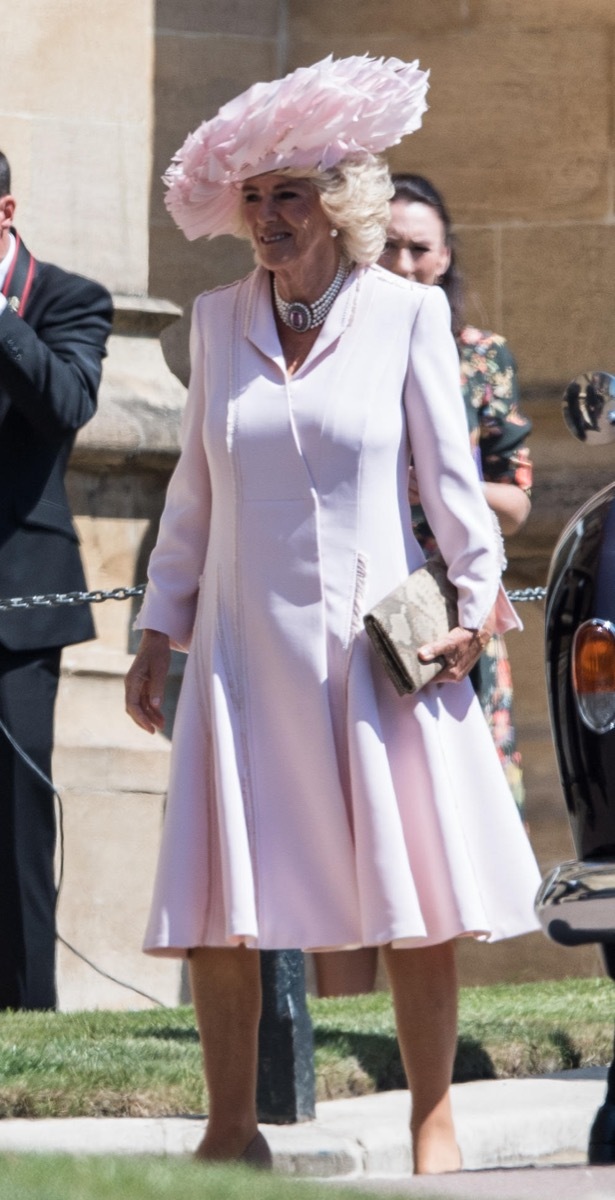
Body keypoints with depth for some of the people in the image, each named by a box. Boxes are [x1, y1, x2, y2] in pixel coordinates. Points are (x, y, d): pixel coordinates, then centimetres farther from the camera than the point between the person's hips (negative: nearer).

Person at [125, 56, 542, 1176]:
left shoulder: (406, 313, -1)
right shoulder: (219, 319, 8)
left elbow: (448, 473, 1)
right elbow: (194, 492, 15)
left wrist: (477, 598, -5)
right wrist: (159, 630, 13)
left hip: (376, 644, -3)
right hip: (243, 650, 3)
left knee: (417, 893, -2)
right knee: (214, 908, -1)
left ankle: (433, 1124, 6)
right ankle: (232, 1128, 10)